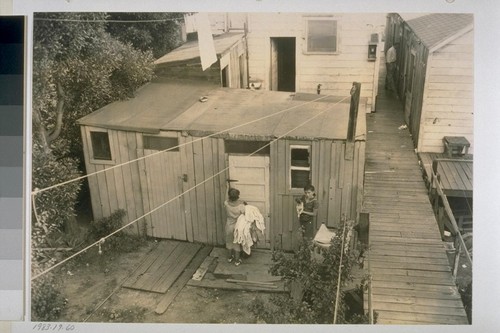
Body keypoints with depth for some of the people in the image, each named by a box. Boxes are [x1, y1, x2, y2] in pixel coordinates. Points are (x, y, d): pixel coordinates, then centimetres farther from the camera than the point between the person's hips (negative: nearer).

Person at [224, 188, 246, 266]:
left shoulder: (226, 203, -19)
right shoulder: (241, 205, -28)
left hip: (229, 226, 3)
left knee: (229, 241, 24)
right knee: (237, 243, 16)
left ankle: (230, 257, 42)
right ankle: (237, 260, 28)